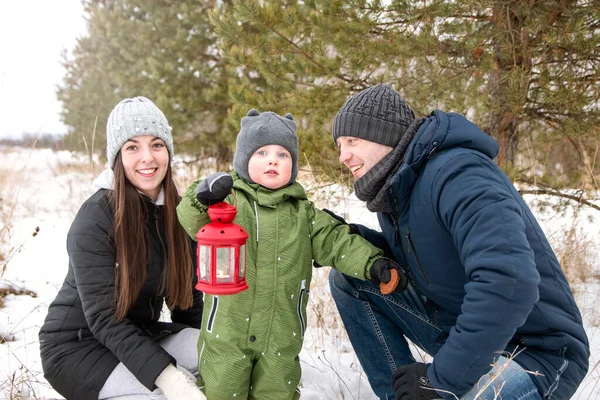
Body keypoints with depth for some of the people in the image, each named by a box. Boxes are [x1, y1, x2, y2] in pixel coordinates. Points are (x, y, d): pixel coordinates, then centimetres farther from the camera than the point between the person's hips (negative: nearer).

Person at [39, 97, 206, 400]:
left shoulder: (177, 211, -2)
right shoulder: (94, 219, -20)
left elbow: (187, 294, 3)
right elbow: (103, 319, -24)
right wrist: (167, 376, -33)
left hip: (140, 334, 5)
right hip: (78, 346, -5)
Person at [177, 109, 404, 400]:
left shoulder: (302, 213, 6)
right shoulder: (228, 200, -3)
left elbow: (335, 242, 2)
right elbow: (194, 222, -17)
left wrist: (372, 263, -12)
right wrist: (202, 198, -39)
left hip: (281, 334, 2)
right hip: (226, 331, -2)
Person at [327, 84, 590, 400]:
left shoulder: (455, 173, -25)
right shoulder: (394, 184, 3)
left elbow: (508, 282, -38)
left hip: (534, 354, -8)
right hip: (462, 327, 8)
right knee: (348, 278, 0)